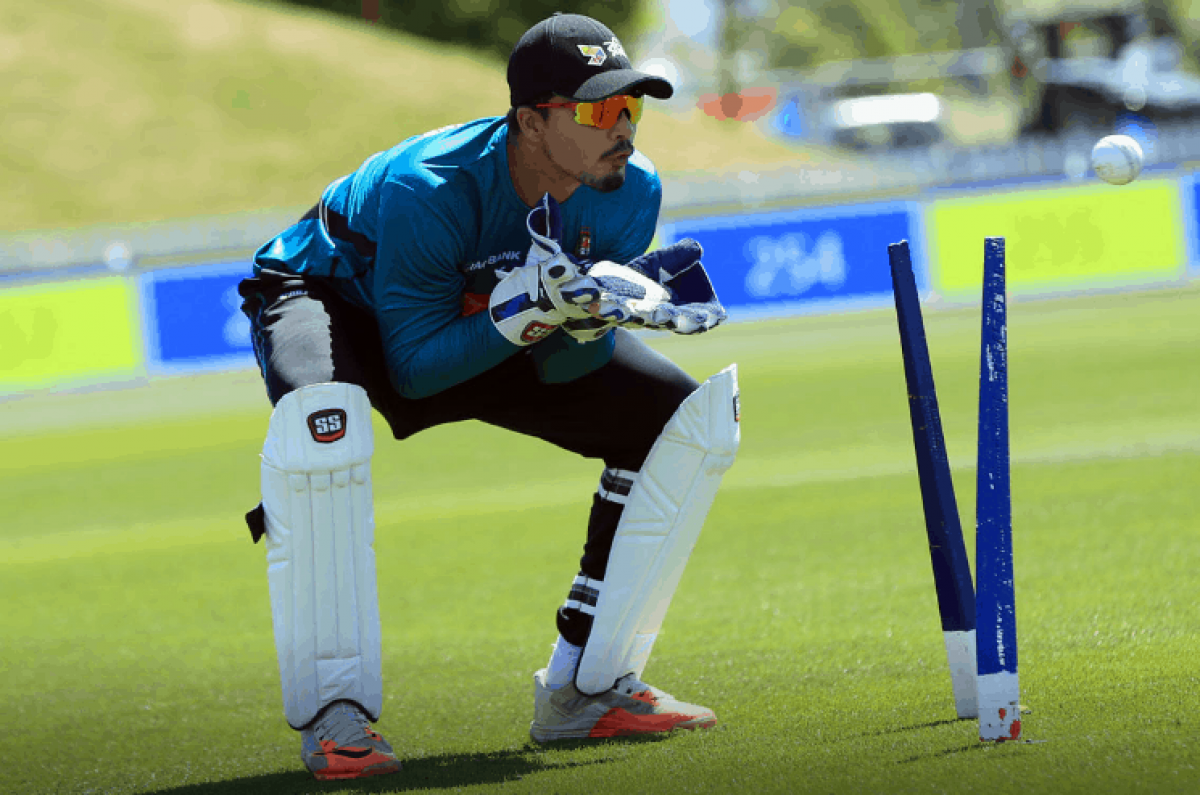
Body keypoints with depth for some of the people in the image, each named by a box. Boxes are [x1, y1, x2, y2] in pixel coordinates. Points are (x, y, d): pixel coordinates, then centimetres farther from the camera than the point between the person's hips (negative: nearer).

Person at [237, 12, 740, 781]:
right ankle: (334, 715, -29)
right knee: (321, 419, -42)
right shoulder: (426, 191, -37)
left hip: (504, 329, 6)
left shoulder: (629, 191, -20)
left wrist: (579, 324, -38)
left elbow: (564, 371, -15)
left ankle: (582, 691, 0)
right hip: (335, 298, -6)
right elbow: (414, 371, -30)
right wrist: (521, 319, -44)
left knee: (688, 418, -6)